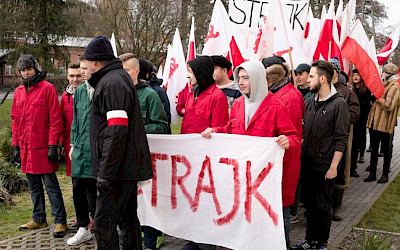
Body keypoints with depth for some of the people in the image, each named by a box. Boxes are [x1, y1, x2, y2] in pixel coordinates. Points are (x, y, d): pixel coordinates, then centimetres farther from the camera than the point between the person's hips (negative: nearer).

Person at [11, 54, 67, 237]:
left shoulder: (47, 88, -7)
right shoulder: (18, 92, 12)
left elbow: (55, 119, -10)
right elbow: (15, 120, 16)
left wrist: (53, 145, -14)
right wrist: (16, 145, 11)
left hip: (43, 147, -6)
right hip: (26, 148, 6)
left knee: (51, 185, -2)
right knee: (34, 186, 15)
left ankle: (60, 221, 5)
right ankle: (39, 219, 27)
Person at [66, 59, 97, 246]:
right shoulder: (79, 91, 12)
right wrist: (73, 144, 16)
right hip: (80, 147, 7)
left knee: (92, 190, -2)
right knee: (78, 188, 10)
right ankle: (83, 228, 24)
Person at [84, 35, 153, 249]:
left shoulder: (112, 83, -15)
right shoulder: (119, 78, 17)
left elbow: (116, 131, -23)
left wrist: (106, 173, -22)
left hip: (117, 168, -10)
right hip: (128, 166, 10)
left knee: (104, 223, -5)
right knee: (128, 219, 18)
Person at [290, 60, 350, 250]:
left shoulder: (338, 104, -10)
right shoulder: (310, 101, 8)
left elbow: (342, 139, -11)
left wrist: (333, 166, -14)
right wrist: (299, 155, 9)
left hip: (325, 166, -6)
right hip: (307, 163, 6)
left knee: (323, 207, 6)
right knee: (310, 204, 15)